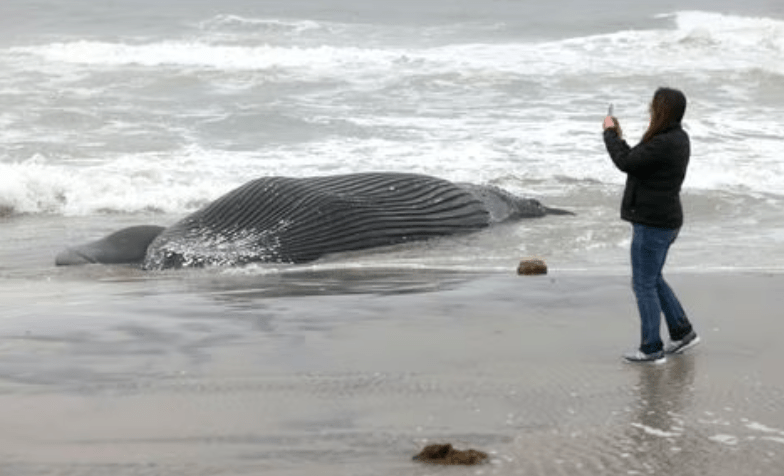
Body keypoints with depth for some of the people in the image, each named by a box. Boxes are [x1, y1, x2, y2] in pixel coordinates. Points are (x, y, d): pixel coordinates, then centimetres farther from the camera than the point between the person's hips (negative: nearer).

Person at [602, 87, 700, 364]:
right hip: (666, 219, 10)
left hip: (652, 224, -10)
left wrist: (610, 133, -11)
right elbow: (636, 161, 14)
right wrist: (618, 138, 12)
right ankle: (683, 333, 27)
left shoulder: (664, 144, -24)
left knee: (644, 284, 0)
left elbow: (626, 163, -24)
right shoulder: (678, 138, 9)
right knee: (652, 279, 23)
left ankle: (651, 349, 7)